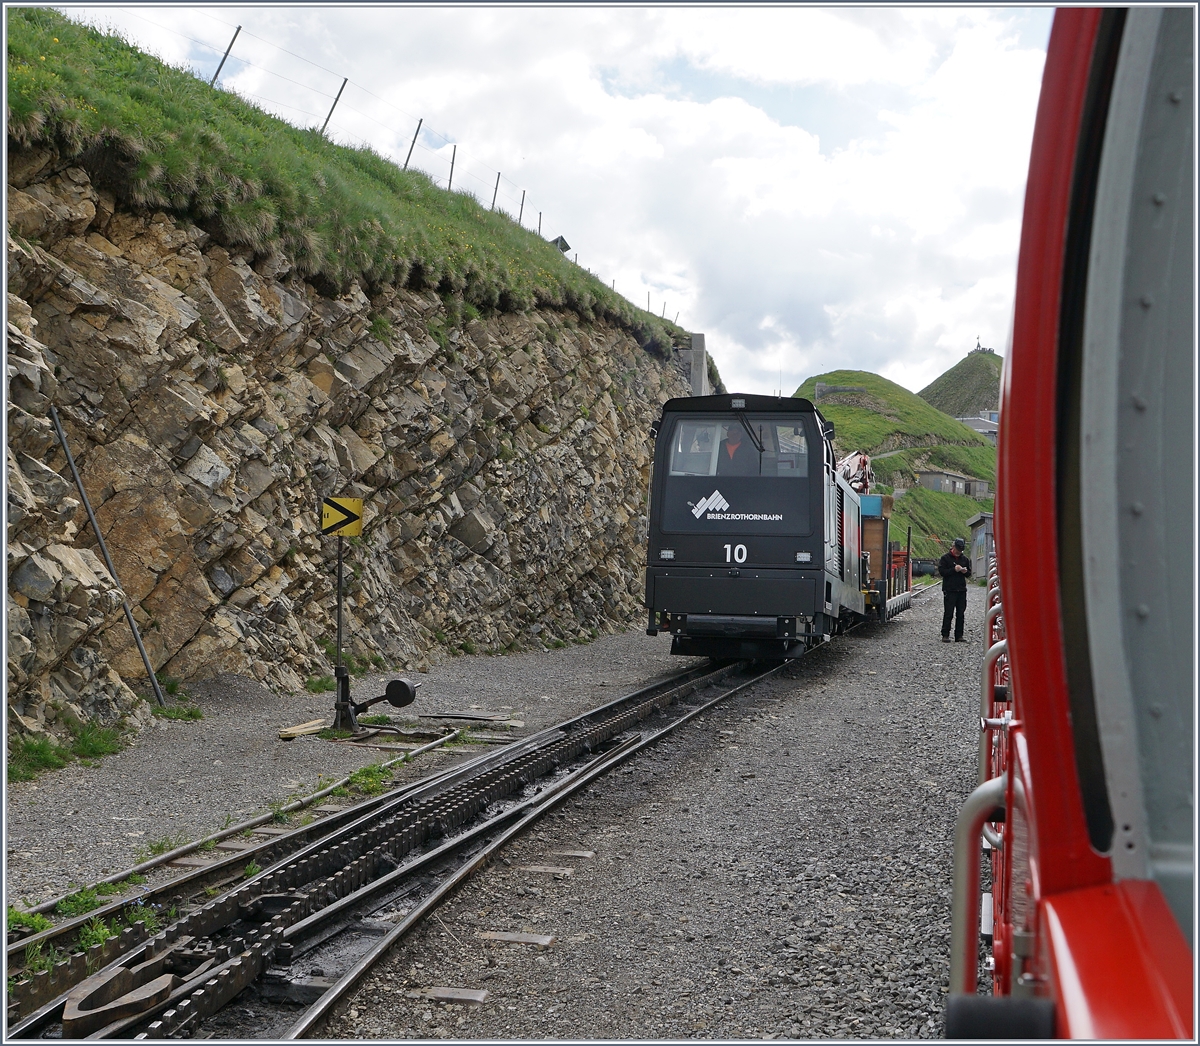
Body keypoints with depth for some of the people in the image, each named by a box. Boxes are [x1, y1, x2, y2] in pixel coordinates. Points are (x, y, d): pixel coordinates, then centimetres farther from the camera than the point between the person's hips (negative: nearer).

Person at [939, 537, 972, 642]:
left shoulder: (964, 559, 14)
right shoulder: (945, 558, 0)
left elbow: (969, 574, 19)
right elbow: (942, 571, -8)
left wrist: (965, 571, -4)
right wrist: (954, 569, -18)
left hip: (962, 590, 5)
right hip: (949, 590, -5)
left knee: (961, 613, 4)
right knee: (948, 613, -5)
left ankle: (959, 636, 10)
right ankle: (945, 635, -1)